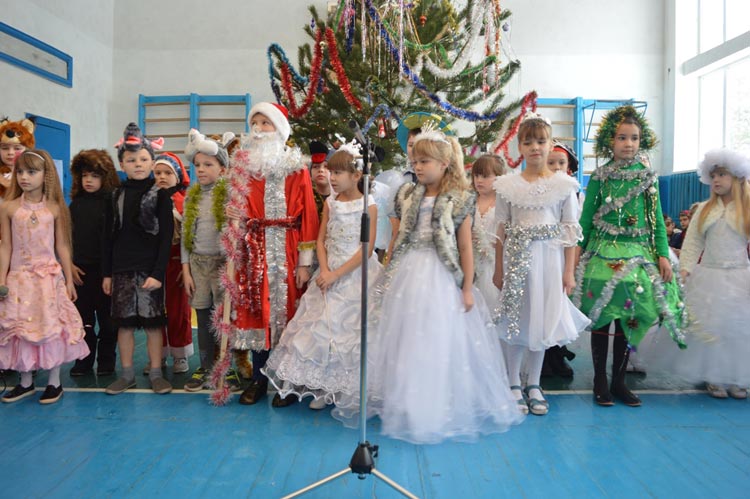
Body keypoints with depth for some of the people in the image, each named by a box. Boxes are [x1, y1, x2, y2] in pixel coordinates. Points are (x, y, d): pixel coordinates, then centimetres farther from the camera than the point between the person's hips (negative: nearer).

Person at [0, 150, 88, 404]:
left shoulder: (55, 208, -2)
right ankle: (26, 382, 24)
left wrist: (69, 280, 3)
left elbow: (62, 246, 2)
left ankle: (54, 381, 15)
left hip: (49, 276, -1)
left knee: (52, 326, 1)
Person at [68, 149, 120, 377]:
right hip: (80, 270, 4)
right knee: (83, 318, 11)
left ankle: (106, 362, 18)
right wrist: (70, 265, 1)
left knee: (107, 319, 6)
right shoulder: (76, 204, 7)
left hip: (105, 270, -4)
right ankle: (84, 360, 23)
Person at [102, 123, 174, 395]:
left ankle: (156, 373, 14)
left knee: (152, 322, 3)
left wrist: (158, 272, -13)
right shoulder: (117, 196, 8)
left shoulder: (160, 194, -3)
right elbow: (109, 237, 9)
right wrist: (107, 273, 6)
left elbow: (166, 237, -7)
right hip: (121, 269, 3)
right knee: (124, 322, 8)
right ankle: (127, 374, 21)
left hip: (149, 269, -3)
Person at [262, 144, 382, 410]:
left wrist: (336, 274, -17)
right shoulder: (330, 203, 7)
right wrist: (324, 270, -10)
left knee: (342, 327, 2)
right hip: (329, 273, 5)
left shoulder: (368, 206, -8)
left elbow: (367, 249, -14)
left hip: (355, 273, -4)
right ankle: (295, 383, 15)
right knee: (315, 323, 6)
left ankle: (335, 388, 17)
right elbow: (321, 240, 6)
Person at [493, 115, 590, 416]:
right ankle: (514, 385, 21)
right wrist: (499, 269, 3)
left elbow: (570, 231, 1)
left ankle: (534, 385, 24)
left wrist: (569, 271, -2)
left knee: (542, 319, 8)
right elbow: (501, 230, 3)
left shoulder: (564, 185, 1)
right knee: (515, 320, 5)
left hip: (549, 258, 0)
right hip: (517, 258, 0)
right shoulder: (507, 185, 1)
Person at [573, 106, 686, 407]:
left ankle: (618, 381, 20)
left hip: (638, 255, 2)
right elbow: (586, 219, 2)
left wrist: (663, 255, -1)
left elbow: (657, 219, 6)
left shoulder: (649, 177, 5)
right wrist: (579, 253, -1)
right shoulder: (599, 177, -1)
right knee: (600, 318, 2)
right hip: (603, 254, -2)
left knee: (628, 320, 7)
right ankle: (600, 381, 16)